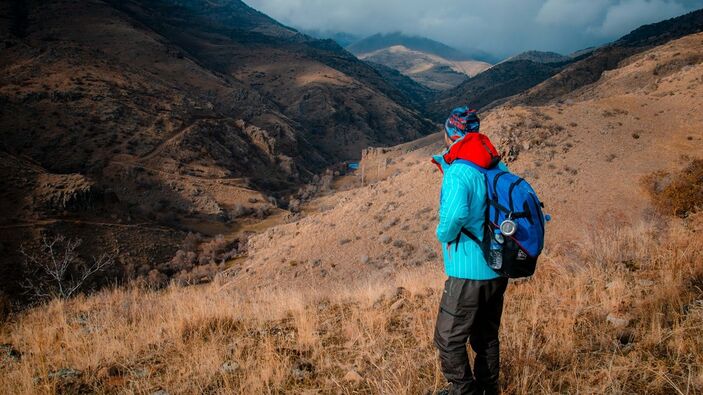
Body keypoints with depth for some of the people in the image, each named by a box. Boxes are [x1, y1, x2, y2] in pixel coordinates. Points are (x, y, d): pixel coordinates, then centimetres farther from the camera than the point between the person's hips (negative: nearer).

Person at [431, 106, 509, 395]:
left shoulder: (457, 173, -20)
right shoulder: (496, 167, 3)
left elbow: (456, 213, -39)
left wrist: (443, 234, -18)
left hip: (469, 274, -8)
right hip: (498, 271, 8)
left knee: (449, 340, 8)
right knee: (487, 336, 23)